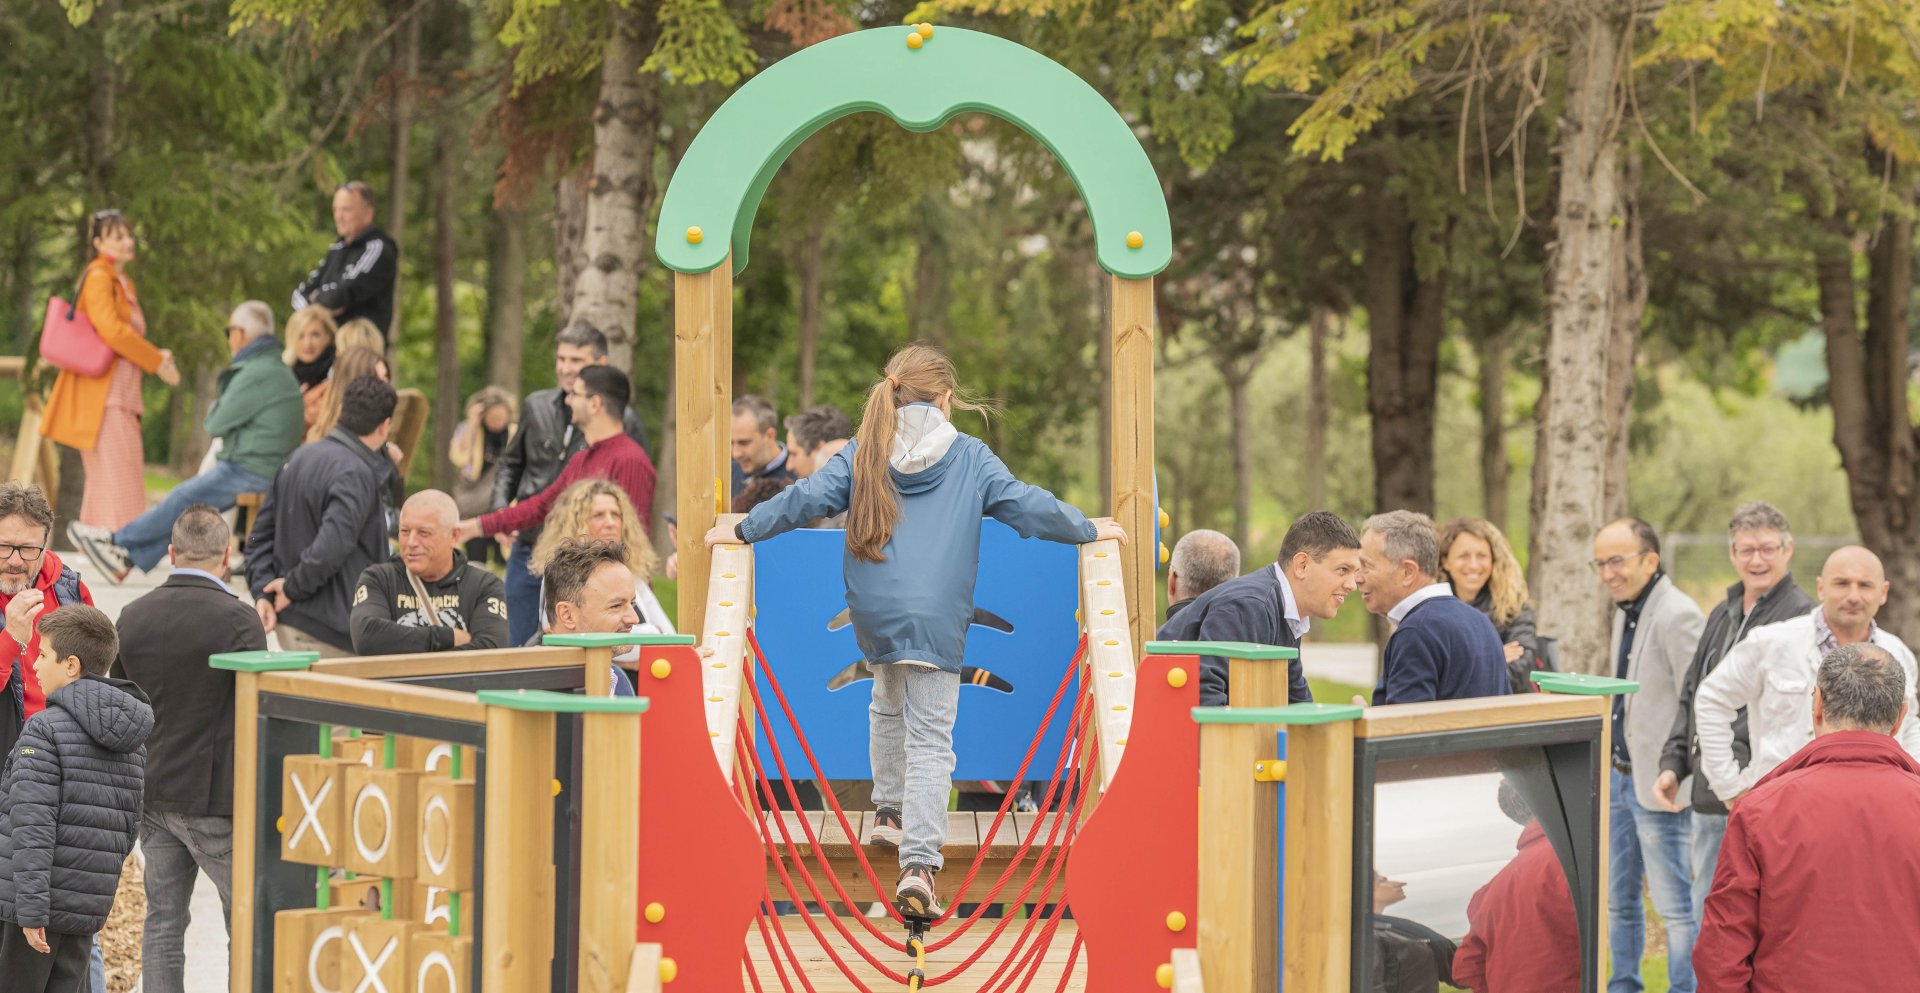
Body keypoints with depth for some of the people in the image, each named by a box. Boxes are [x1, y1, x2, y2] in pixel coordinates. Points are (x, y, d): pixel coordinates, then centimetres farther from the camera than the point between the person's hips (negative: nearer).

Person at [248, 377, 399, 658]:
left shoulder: (299, 457, 13)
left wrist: (262, 592, 7)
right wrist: (293, 587, -14)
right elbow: (331, 547, -28)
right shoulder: (356, 474, -17)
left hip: (289, 620, 9)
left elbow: (261, 535, 16)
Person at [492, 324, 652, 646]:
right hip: (529, 552, 4)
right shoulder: (536, 407, 8)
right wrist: (501, 511, 4)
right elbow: (511, 464, 21)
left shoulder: (624, 422, -5)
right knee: (518, 647, 7)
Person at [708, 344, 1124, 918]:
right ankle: (918, 865, -18)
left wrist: (742, 531, 13)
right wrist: (1090, 531, 20)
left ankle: (889, 811, 38)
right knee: (929, 739, -6)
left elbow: (809, 498, 2)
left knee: (888, 703, 32)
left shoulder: (865, 454, 8)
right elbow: (1026, 506, 5)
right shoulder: (969, 457, 4)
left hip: (874, 613, 3)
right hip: (937, 618, -3)